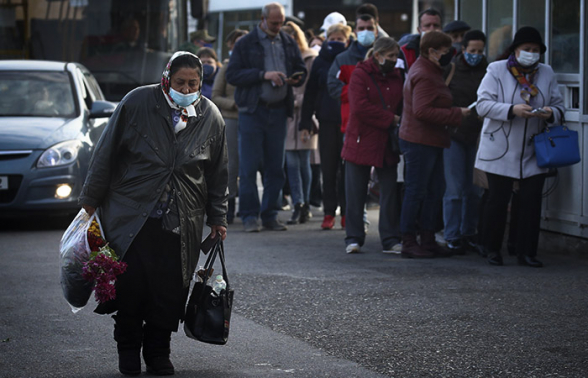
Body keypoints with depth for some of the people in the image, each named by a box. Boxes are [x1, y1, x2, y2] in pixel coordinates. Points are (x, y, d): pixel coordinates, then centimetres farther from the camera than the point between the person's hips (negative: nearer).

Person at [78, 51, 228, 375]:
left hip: (181, 224, 2)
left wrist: (217, 218, 16)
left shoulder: (210, 116, 6)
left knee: (170, 291, -2)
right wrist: (91, 198, 4)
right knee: (130, 284, -4)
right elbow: (107, 152, 2)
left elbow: (218, 173, 15)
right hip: (131, 214, -2)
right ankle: (128, 348, 16)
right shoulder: (138, 102, -3)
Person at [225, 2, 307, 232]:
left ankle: (270, 215, 11)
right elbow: (232, 75, -6)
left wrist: (296, 79, -4)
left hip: (278, 110, 4)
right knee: (249, 166, -5)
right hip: (253, 110, -4)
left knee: (276, 167, 4)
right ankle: (249, 216, 1)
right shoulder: (246, 44, 2)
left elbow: (301, 70, 20)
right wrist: (263, 75, -15)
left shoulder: (289, 43, 13)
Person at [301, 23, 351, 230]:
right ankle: (329, 212, 8)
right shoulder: (320, 62, 7)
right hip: (327, 121, 2)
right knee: (328, 168, 3)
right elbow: (310, 93, 8)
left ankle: (347, 211, 8)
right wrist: (306, 121, 1)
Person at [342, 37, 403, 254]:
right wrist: (390, 119, -14)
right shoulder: (360, 74, -6)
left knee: (390, 192, 3)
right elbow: (359, 107, -16)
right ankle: (354, 238, 9)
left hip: (387, 145, 4)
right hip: (361, 143, -4)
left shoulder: (396, 77, 11)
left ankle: (390, 240, 7)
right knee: (356, 194, 1)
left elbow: (402, 106, 15)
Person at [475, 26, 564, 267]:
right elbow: (483, 104, -12)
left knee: (532, 201, -1)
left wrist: (551, 113, -14)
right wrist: (512, 110, -25)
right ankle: (492, 249, 16)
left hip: (533, 154, 3)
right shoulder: (496, 71, -2)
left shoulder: (547, 74, 10)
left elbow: (559, 106, 11)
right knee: (498, 200, 2)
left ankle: (526, 252, 7)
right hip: (500, 152, -3)